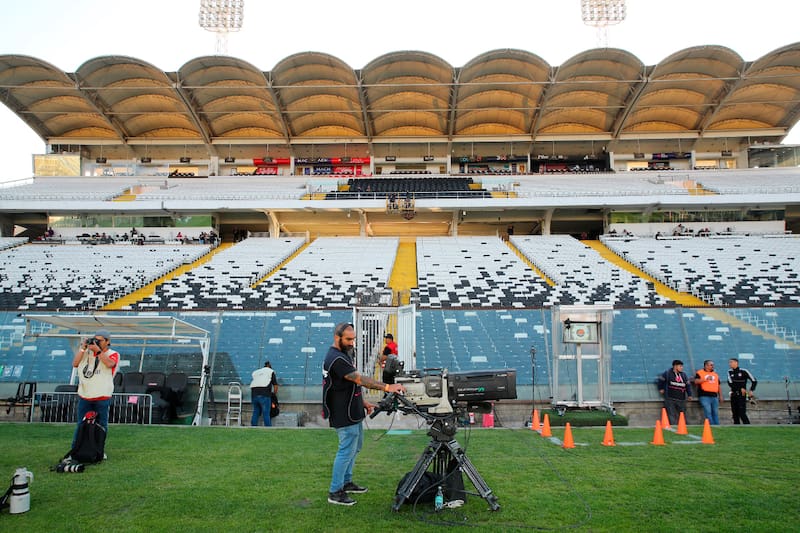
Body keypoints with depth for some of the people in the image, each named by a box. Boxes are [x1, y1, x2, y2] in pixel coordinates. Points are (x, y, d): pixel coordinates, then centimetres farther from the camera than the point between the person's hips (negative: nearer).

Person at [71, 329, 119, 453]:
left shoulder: (113, 354, 2)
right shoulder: (87, 352, 13)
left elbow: (109, 364, -19)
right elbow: (75, 364, 2)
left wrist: (98, 350, -18)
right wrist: (82, 348, -2)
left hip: (102, 397, -2)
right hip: (84, 396, 2)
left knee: (102, 425, 6)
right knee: (81, 425, 6)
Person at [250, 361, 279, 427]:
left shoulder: (256, 372, 28)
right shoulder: (271, 371, 16)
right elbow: (275, 386, 10)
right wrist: (274, 395, 24)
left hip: (254, 393, 4)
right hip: (264, 394, -4)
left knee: (255, 413, 13)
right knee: (266, 413, -2)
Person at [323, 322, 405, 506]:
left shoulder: (345, 354, 10)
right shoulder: (336, 359, -24)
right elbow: (360, 379, -31)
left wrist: (362, 401, 14)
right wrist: (387, 387, -34)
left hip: (353, 413, 11)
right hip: (344, 416, -11)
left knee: (355, 448, 21)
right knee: (346, 451, -3)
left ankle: (346, 482, 34)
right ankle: (335, 492, 9)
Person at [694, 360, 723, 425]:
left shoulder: (715, 374, 19)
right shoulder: (700, 373, 2)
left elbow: (718, 386, 22)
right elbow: (696, 381, -12)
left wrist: (720, 396, 17)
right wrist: (706, 379, -19)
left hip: (714, 396, 6)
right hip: (704, 396, -6)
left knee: (715, 413, 8)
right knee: (708, 412, -11)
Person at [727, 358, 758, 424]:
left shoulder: (744, 371, -5)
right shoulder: (730, 372, 6)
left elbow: (754, 381, -2)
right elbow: (730, 383, -4)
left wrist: (751, 391, -11)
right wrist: (740, 388, -13)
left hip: (742, 395, -4)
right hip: (733, 395, 4)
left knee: (742, 414, -12)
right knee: (735, 414, 6)